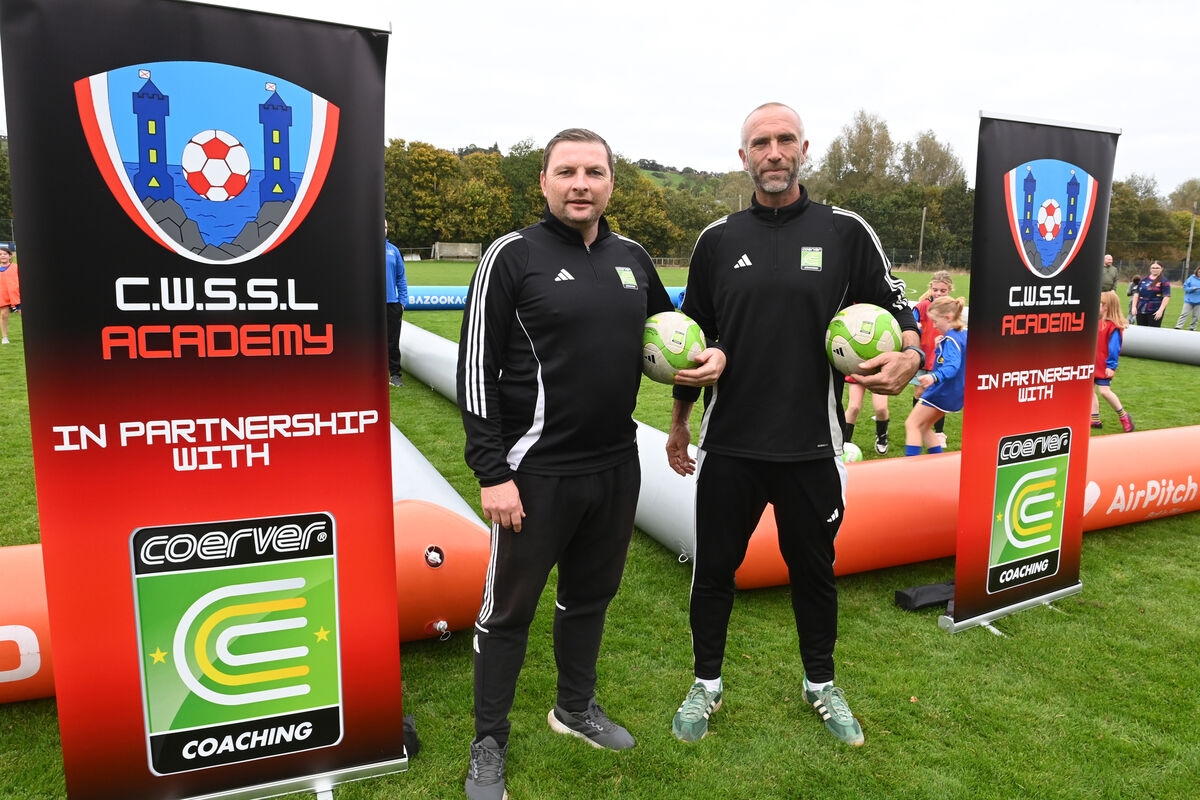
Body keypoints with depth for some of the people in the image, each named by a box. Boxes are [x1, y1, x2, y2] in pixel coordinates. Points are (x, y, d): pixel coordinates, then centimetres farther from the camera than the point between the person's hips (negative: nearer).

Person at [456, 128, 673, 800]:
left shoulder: (632, 258, 7)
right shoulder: (513, 256, -8)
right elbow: (477, 371, -9)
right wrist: (492, 473, -14)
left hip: (617, 466, 5)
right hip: (537, 472, -5)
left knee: (592, 594, 20)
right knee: (510, 609, 8)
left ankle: (576, 708, 42)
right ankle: (490, 744, 28)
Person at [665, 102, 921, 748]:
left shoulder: (844, 231, 0)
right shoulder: (718, 240, 4)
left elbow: (894, 307, 5)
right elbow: (692, 336, 11)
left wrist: (907, 357, -18)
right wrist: (679, 422, 14)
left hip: (811, 446, 0)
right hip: (728, 445, 1)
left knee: (814, 570, 16)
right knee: (714, 568, 11)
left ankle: (821, 684, 39)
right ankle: (706, 684, 33)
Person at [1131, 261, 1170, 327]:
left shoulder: (1164, 282, -2)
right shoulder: (1144, 280, 12)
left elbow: (1166, 297, -9)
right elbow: (1136, 293, 14)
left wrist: (1160, 310, -17)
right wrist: (1134, 307, 5)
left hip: (1155, 312, -5)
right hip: (1141, 311, 5)